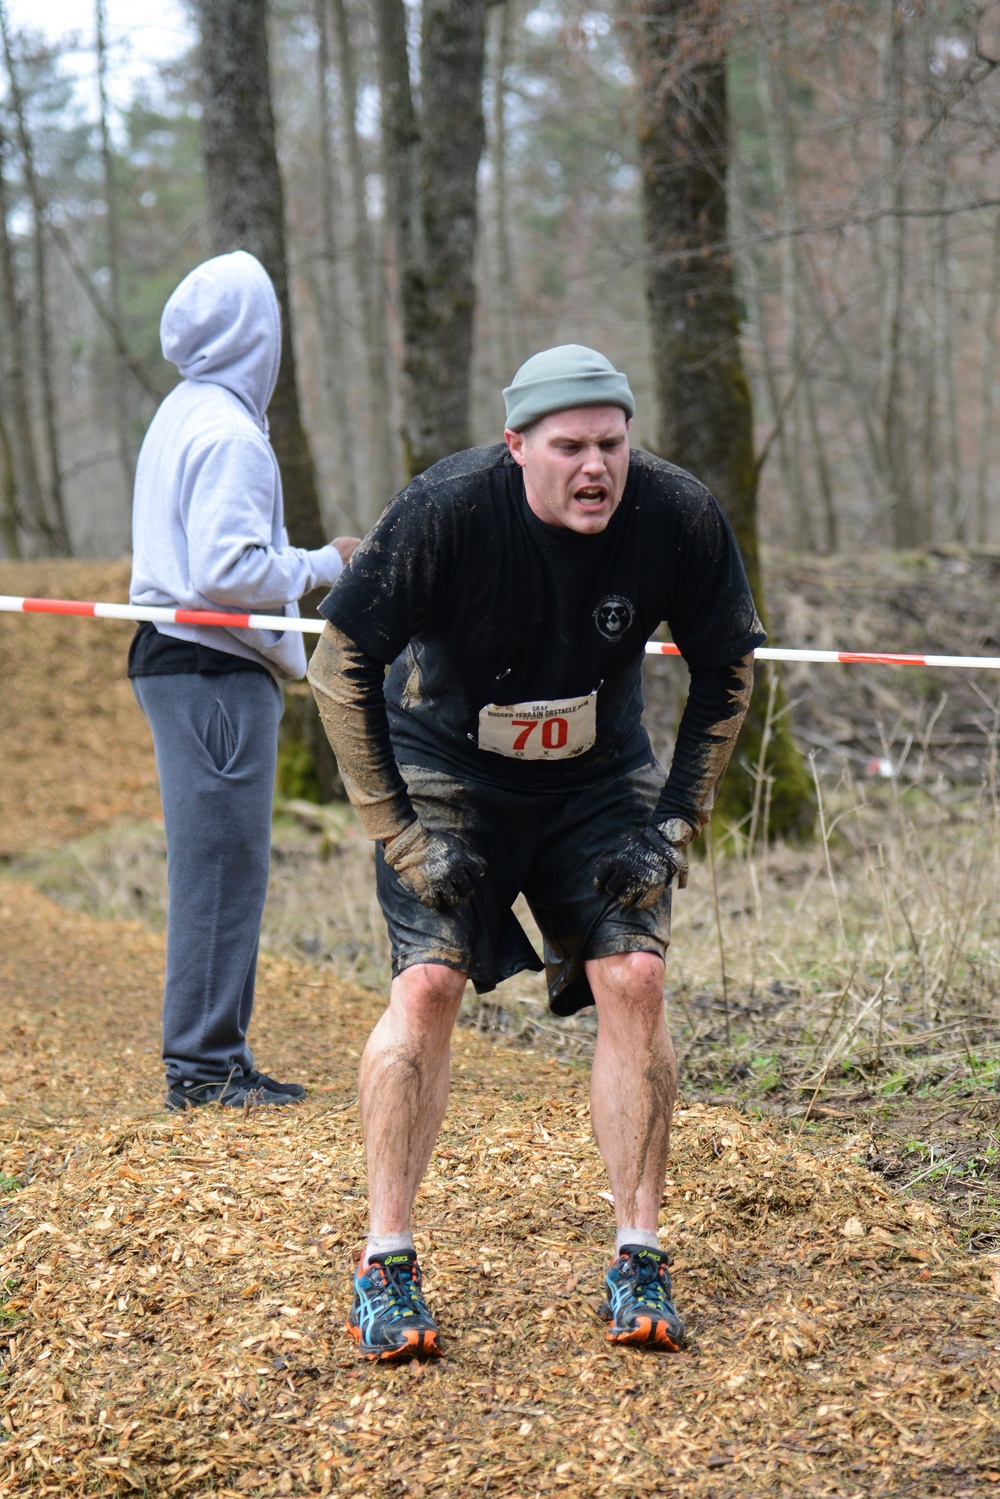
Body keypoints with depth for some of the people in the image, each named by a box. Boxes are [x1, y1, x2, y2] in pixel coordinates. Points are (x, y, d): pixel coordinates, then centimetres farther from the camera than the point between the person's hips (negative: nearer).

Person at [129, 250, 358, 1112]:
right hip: (216, 670, -10)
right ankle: (203, 1064, -2)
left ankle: (213, 1057, 16)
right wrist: (321, 567, -8)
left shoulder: (183, 416, 17)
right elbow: (226, 572, -21)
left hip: (176, 657, 10)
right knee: (221, 867, -6)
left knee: (220, 868, 12)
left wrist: (303, 563, 11)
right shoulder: (229, 430, -14)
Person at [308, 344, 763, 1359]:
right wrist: (394, 831, -17)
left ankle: (638, 1262, 1)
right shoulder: (447, 512, -27)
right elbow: (342, 663, -16)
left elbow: (727, 669, -3)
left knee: (633, 980, -11)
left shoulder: (679, 518, -20)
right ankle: (385, 1267, -3)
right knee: (427, 985, -14)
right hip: (446, 771, -2)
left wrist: (675, 823, -7)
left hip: (600, 781, 2)